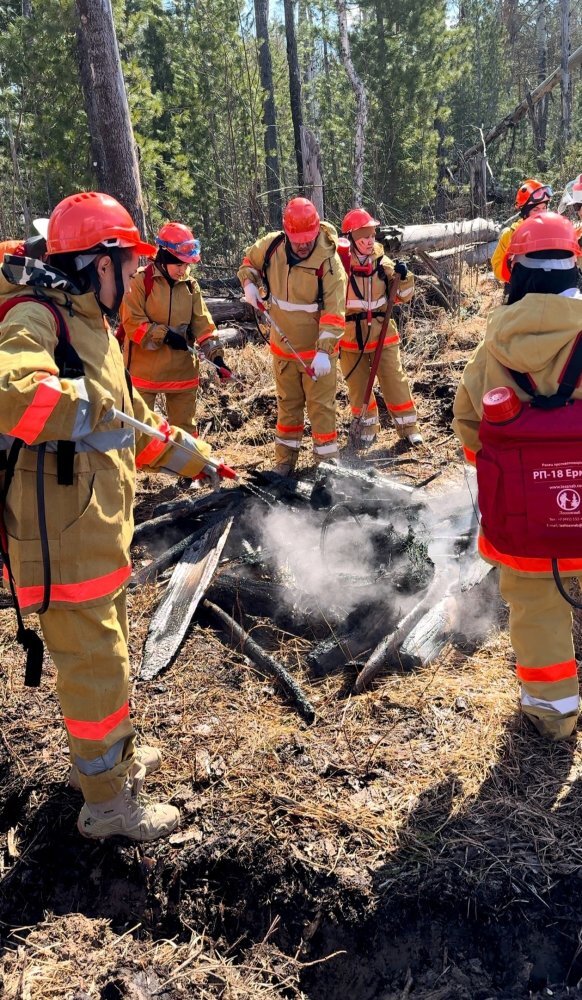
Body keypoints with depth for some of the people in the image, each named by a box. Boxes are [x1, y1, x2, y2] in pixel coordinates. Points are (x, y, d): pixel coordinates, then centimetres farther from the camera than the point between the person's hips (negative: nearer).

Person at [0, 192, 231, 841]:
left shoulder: (89, 324, 14)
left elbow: (130, 419, 23)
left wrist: (191, 457, 24)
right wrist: (89, 410, -33)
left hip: (99, 529, 10)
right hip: (60, 537, -10)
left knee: (106, 650, 24)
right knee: (95, 666, 4)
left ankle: (114, 756, 46)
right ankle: (108, 802, 25)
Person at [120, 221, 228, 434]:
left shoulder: (191, 286, 5)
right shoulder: (140, 280, -10)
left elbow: (202, 324, 0)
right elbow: (132, 322, -13)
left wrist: (214, 354, -14)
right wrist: (164, 335, -21)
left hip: (182, 369, 5)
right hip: (144, 369, -4)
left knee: (184, 427, 15)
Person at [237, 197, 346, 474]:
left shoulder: (329, 261, -20)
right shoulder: (271, 245, -7)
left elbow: (334, 312, -24)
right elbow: (249, 260, 16)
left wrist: (324, 350, -33)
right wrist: (249, 283, -3)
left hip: (317, 350, -4)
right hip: (283, 346, 5)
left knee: (321, 405, -1)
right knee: (288, 404, 17)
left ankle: (327, 460, 12)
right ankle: (285, 459, 30)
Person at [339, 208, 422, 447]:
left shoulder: (382, 262, -2)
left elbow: (402, 296, 6)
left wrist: (403, 277, -15)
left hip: (382, 333, 1)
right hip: (350, 337, -1)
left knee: (395, 381, 3)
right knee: (358, 386, 11)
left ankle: (408, 426, 16)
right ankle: (367, 425, 32)